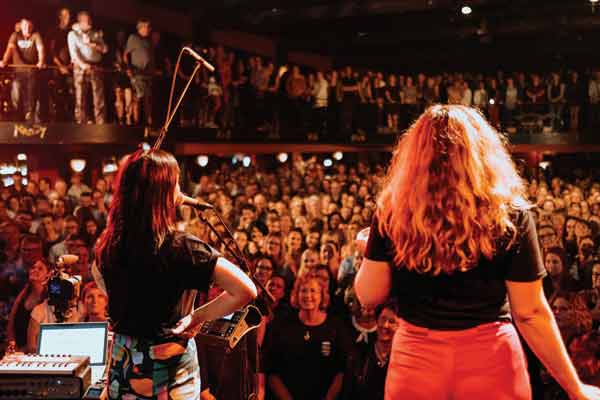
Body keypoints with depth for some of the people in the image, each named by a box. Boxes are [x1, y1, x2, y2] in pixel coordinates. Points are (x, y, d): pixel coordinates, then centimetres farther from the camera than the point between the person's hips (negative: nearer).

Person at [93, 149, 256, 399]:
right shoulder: (180, 247, -23)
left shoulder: (109, 246, -6)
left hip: (123, 364, 5)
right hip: (171, 369, -5)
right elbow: (246, 291, -26)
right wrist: (198, 316, -14)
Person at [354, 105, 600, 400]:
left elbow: (368, 296, -3)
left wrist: (371, 249, 17)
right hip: (491, 359, 0)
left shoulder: (393, 212, -7)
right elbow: (530, 313, -8)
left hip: (415, 358, 1)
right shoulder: (510, 214, -9)